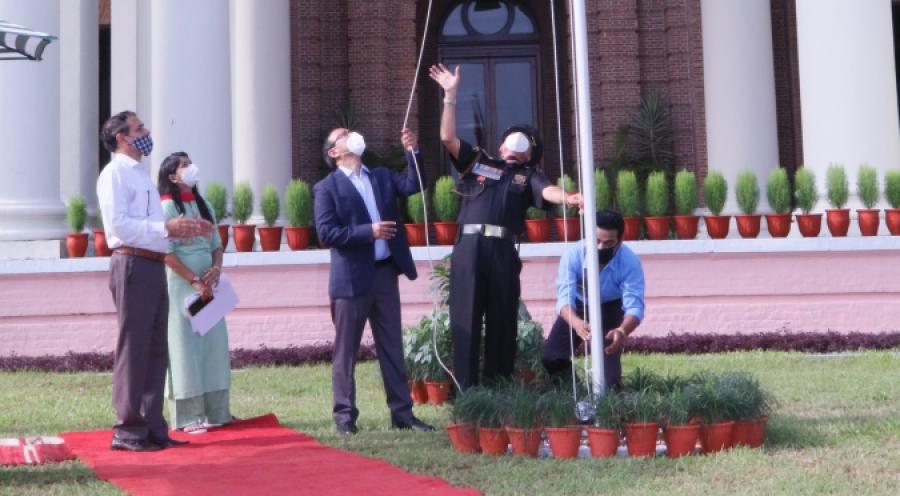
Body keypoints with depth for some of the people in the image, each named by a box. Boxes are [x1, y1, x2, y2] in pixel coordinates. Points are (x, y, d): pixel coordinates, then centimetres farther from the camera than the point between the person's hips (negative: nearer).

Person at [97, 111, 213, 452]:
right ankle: (128, 430, 3)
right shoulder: (115, 173, -7)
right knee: (133, 349, -4)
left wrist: (185, 228, 9)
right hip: (133, 266, -9)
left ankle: (152, 427, 17)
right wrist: (167, 228, -21)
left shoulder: (141, 174, 21)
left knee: (155, 350, 11)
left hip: (154, 267, 9)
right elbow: (119, 224, -18)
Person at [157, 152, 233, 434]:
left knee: (213, 343, 6)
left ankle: (215, 411, 12)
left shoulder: (203, 205, 14)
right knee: (185, 345, -4)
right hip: (182, 285, -6)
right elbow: (166, 253, -12)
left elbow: (216, 244, 13)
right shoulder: (167, 207, -6)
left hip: (209, 284, 6)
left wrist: (216, 270, -6)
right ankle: (187, 417, 0)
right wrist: (194, 280, -14)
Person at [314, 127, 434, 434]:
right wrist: (368, 232, -18)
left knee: (392, 347, 9)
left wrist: (412, 152, -14)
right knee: (346, 351, 3)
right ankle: (345, 415, 11)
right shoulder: (327, 188, -3)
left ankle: (402, 412, 15)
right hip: (351, 278, -5)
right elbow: (326, 233, -12)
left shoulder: (382, 177, 14)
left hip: (385, 272, 5)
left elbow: (412, 185, -2)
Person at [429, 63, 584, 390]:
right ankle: (467, 388, 0)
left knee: (503, 319, 4)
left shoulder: (527, 176, 18)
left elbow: (547, 191, -2)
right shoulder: (476, 161, 20)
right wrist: (450, 96, 5)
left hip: (503, 250, 1)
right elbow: (447, 138, 10)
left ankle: (500, 386, 12)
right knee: (465, 317, -2)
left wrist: (568, 198, -24)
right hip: (468, 246, 0)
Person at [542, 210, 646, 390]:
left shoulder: (630, 262, -31)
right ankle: (567, 385, 19)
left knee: (609, 381, -14)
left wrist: (622, 331, -62)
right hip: (577, 307, 1)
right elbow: (565, 297, -39)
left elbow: (635, 305, -38)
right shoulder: (573, 254, -31)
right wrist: (577, 324, -62)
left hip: (610, 310, -1)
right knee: (550, 358, -14)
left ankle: (609, 388, 23)